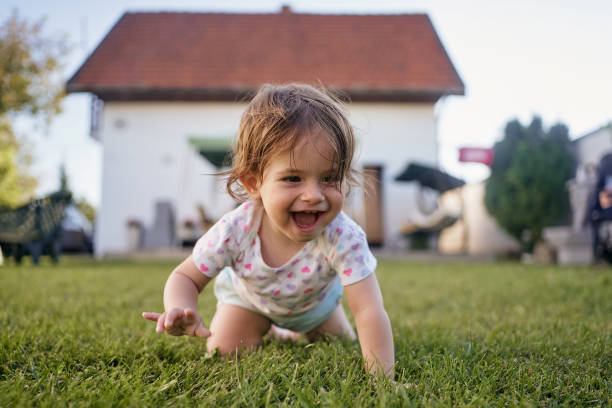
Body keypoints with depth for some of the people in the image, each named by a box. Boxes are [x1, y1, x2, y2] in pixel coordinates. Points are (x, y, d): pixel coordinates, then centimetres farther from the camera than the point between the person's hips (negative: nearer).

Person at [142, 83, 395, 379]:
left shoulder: (343, 238, -44)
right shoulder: (235, 230, -40)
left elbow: (369, 312, -44)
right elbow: (185, 277, -25)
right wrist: (181, 312, -47)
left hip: (314, 299, 1)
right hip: (249, 295, 0)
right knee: (224, 354, -5)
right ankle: (261, 329, 27)